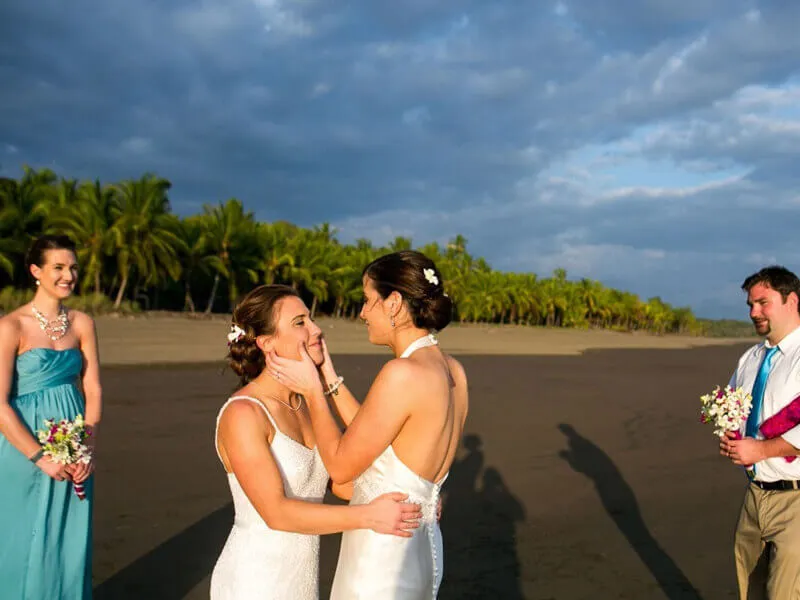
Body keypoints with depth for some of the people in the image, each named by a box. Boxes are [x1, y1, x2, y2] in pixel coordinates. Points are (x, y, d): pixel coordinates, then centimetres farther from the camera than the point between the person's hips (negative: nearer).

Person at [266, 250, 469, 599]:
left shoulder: (402, 374, -24)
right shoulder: (453, 372, 1)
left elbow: (341, 466, -15)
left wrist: (312, 391, -4)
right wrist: (329, 381, 10)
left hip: (382, 558, -8)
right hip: (420, 546, 8)